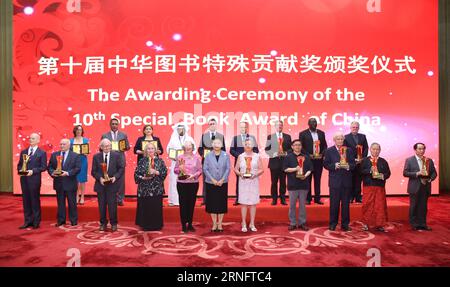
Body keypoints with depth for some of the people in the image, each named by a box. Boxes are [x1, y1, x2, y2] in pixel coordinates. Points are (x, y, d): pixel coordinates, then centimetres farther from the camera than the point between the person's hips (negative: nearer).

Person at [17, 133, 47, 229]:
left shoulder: (42, 153, -1)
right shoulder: (23, 152, 13)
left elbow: (44, 167, -6)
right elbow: (19, 164, 16)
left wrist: (33, 171, -17)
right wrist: (20, 170, -5)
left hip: (34, 180, -5)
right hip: (24, 179, 5)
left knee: (35, 200, 1)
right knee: (26, 200, 8)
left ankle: (36, 222, 11)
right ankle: (27, 221, 17)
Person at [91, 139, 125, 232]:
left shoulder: (117, 155, -1)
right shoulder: (96, 156, 3)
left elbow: (121, 168, -1)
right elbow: (93, 171, 3)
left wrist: (115, 177, -15)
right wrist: (100, 178, -14)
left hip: (112, 184, -1)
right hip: (101, 184, 2)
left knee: (112, 205, 1)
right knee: (102, 205, 7)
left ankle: (113, 224, 14)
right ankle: (103, 223, 22)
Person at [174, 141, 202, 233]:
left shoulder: (197, 157, 4)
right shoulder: (180, 157, 4)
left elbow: (200, 170, 1)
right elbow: (175, 170, 4)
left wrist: (194, 175, -16)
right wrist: (179, 169, -16)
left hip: (193, 183, 1)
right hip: (182, 183, -1)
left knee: (191, 203, 6)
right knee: (183, 203, 0)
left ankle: (190, 224, 18)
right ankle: (184, 225, 10)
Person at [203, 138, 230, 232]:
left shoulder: (226, 155, 2)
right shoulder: (208, 156, 2)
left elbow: (228, 169, -1)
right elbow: (205, 169, -1)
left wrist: (222, 180, -11)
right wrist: (212, 180, -11)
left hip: (222, 183, 0)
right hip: (211, 183, 0)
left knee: (222, 203, 4)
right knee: (212, 203, 4)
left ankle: (220, 224, 16)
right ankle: (214, 224, 16)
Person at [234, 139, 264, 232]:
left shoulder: (257, 156, 6)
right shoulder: (240, 156, 8)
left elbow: (261, 169, 4)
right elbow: (236, 169, 7)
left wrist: (255, 174, -14)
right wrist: (240, 174, -12)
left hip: (254, 181, 0)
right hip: (243, 182, 0)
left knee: (253, 202, 3)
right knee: (243, 202, 0)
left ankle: (252, 224, 13)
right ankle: (244, 224, 8)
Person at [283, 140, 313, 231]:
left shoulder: (306, 157, 8)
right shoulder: (289, 157, 2)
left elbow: (310, 169, 6)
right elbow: (285, 169, -3)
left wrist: (305, 175, -12)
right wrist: (295, 169, -16)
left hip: (304, 183, 2)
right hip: (292, 184, -2)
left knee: (303, 204, 7)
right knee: (292, 205, 3)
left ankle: (302, 223, 16)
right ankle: (292, 223, 12)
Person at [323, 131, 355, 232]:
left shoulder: (349, 150, 9)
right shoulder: (329, 151, 2)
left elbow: (353, 164, 6)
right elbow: (326, 164, -2)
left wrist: (348, 166, -15)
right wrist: (335, 166, -18)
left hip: (346, 180, 2)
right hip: (335, 180, -2)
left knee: (346, 203, 7)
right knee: (334, 203, 3)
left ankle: (345, 224, 17)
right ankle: (333, 224, 14)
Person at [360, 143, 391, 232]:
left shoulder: (383, 161, 12)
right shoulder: (365, 160, 6)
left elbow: (388, 173, 7)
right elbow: (361, 171, -4)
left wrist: (383, 176, -12)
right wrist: (369, 170, -18)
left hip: (380, 187, 2)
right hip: (368, 186, -2)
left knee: (380, 205, 1)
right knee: (367, 205, -1)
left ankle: (379, 225, 10)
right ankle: (366, 224, 10)